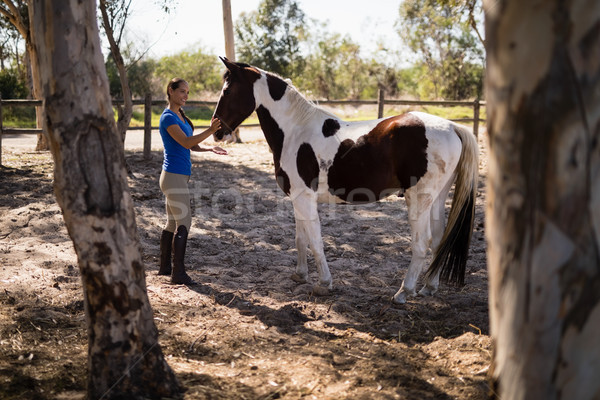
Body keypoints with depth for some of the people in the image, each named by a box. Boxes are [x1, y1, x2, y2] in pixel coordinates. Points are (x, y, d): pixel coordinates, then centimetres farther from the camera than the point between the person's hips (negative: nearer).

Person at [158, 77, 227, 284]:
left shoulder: (180, 116, 15)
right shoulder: (168, 117, -14)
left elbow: (191, 145, 14)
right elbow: (186, 142, -24)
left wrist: (209, 149, -3)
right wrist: (210, 131, -34)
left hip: (177, 176, 10)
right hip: (174, 176, -10)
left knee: (172, 223, 15)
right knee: (184, 224, -9)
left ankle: (165, 266, 24)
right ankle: (178, 273, -6)